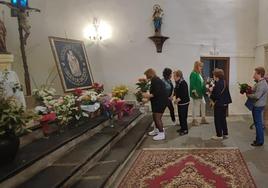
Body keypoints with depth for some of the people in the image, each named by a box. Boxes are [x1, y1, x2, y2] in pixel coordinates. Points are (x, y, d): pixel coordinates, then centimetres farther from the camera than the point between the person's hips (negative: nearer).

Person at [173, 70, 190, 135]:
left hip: (184, 102, -9)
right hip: (179, 102, 9)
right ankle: (182, 128, 27)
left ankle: (185, 130, 5)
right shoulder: (177, 83, 9)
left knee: (183, 116, -4)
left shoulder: (183, 83, -19)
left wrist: (179, 99, -26)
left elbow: (184, 94, -24)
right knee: (180, 115, 15)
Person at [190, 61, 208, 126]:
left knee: (203, 104, 14)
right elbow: (192, 84, -21)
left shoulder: (199, 74, 13)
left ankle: (203, 119, 25)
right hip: (196, 93, -10)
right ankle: (194, 120, 7)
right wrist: (194, 92, -24)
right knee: (196, 106, -3)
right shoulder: (193, 74, -16)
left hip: (200, 93, 10)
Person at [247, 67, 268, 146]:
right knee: (258, 123, 16)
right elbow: (255, 92, 16)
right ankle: (258, 139, 27)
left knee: (258, 123, -2)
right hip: (257, 106, 10)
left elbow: (256, 96, -27)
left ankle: (260, 141, 7)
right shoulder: (259, 83, 12)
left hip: (258, 106, -10)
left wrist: (248, 95, -12)